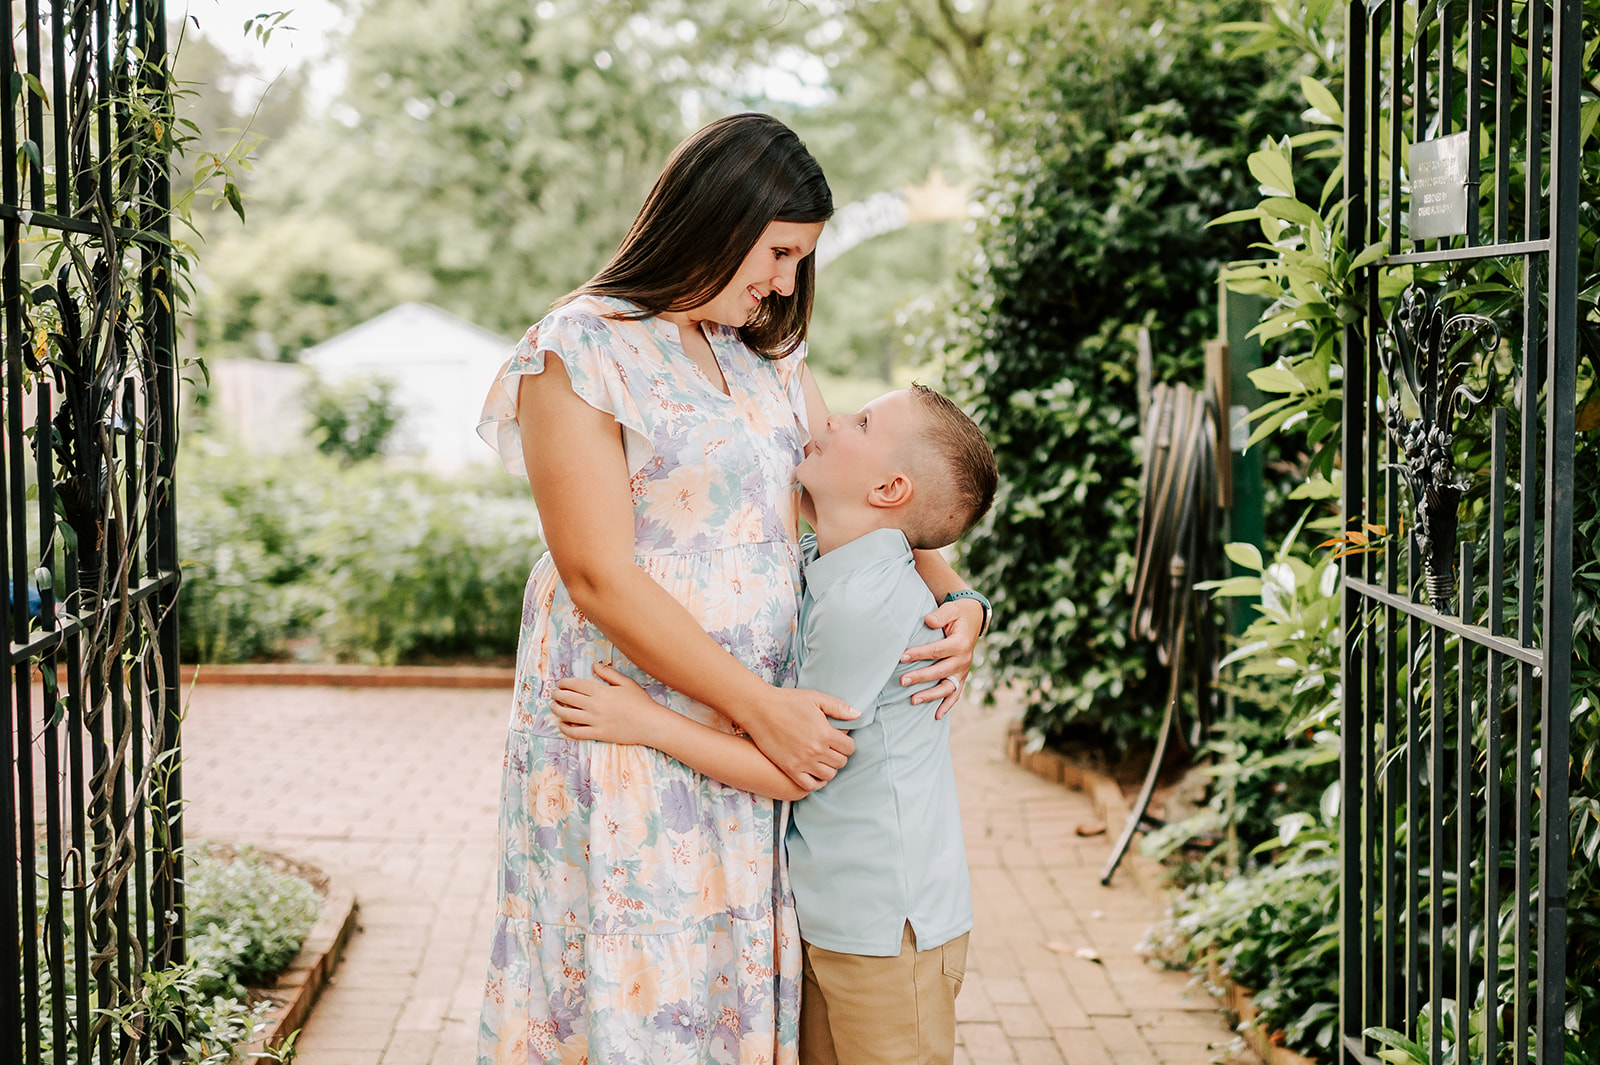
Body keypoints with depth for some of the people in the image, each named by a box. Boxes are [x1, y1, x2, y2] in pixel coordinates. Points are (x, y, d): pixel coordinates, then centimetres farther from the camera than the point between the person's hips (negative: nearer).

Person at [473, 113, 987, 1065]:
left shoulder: (770, 356, 14)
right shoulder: (581, 354, -10)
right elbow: (600, 578, -16)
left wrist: (956, 598, -4)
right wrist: (763, 708, -18)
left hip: (758, 726, 6)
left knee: (735, 977, 9)